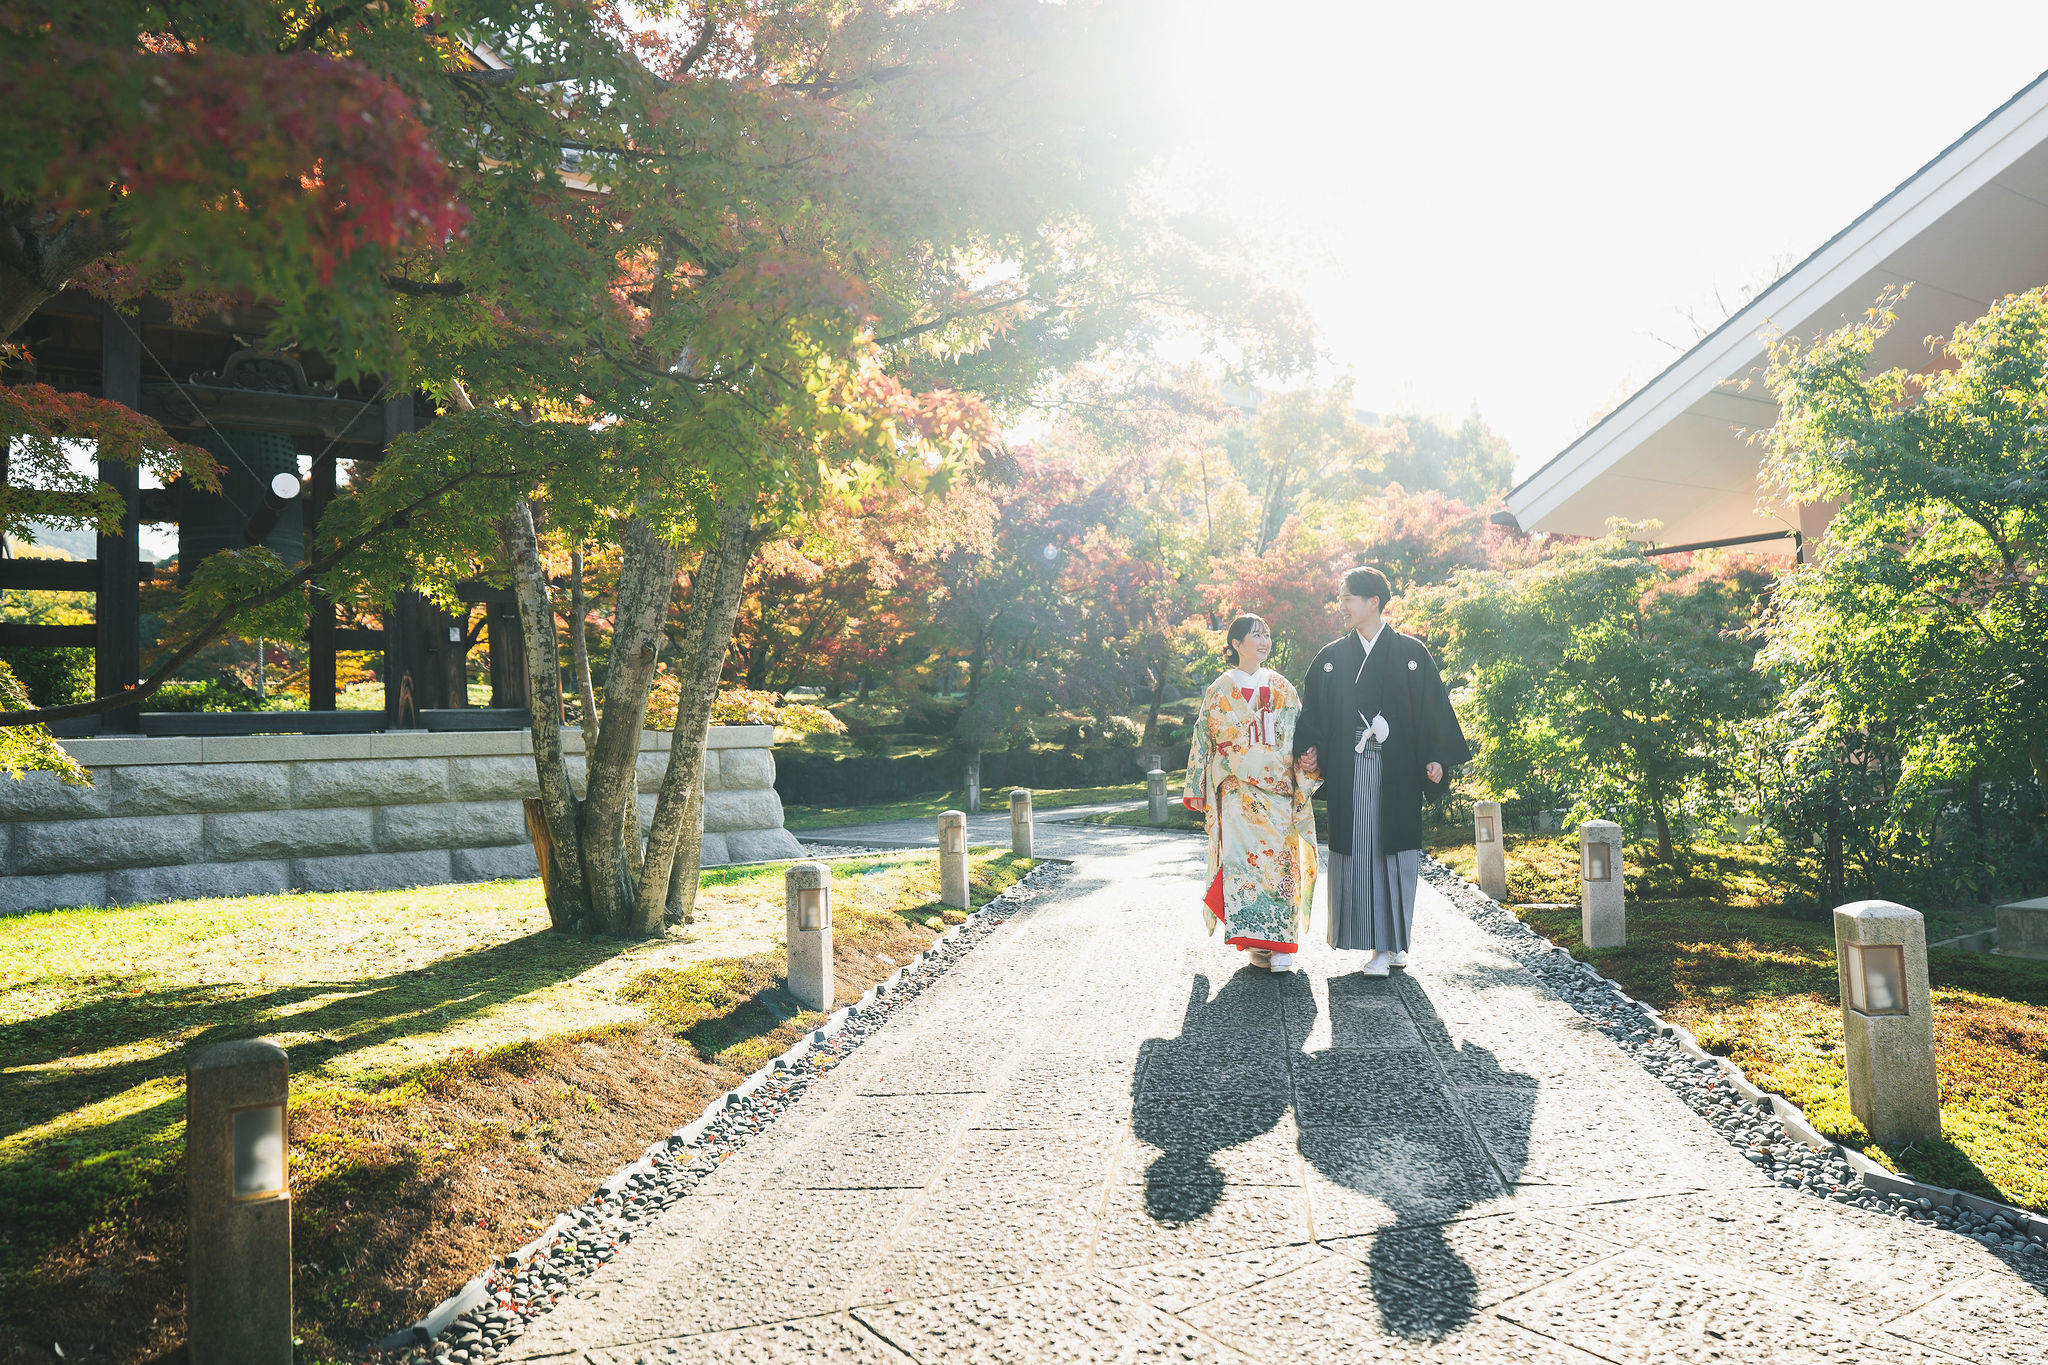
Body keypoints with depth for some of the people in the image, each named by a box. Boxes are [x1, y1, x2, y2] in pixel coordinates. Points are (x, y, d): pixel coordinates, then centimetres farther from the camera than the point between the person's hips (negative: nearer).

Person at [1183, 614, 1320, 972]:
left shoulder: (1281, 688, 12)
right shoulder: (1219, 691, 8)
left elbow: (1301, 737, 11)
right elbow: (1203, 741, 10)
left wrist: (1304, 781, -1)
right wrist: (1198, 791, 7)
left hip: (1278, 789, 1)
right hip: (1238, 791, -1)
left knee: (1281, 860, -5)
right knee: (1243, 859, -10)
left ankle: (1282, 944, 0)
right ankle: (1257, 942, -4)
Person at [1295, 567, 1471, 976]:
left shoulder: (1411, 654, 3)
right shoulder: (1329, 658, 11)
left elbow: (1433, 707, 2)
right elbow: (1312, 711, 12)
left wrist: (1437, 759, -6)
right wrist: (1309, 750, -3)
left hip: (1396, 770, -2)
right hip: (1349, 773, 2)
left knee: (1393, 849, -2)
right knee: (1357, 850, 0)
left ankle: (1392, 941, 5)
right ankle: (1381, 943, 7)